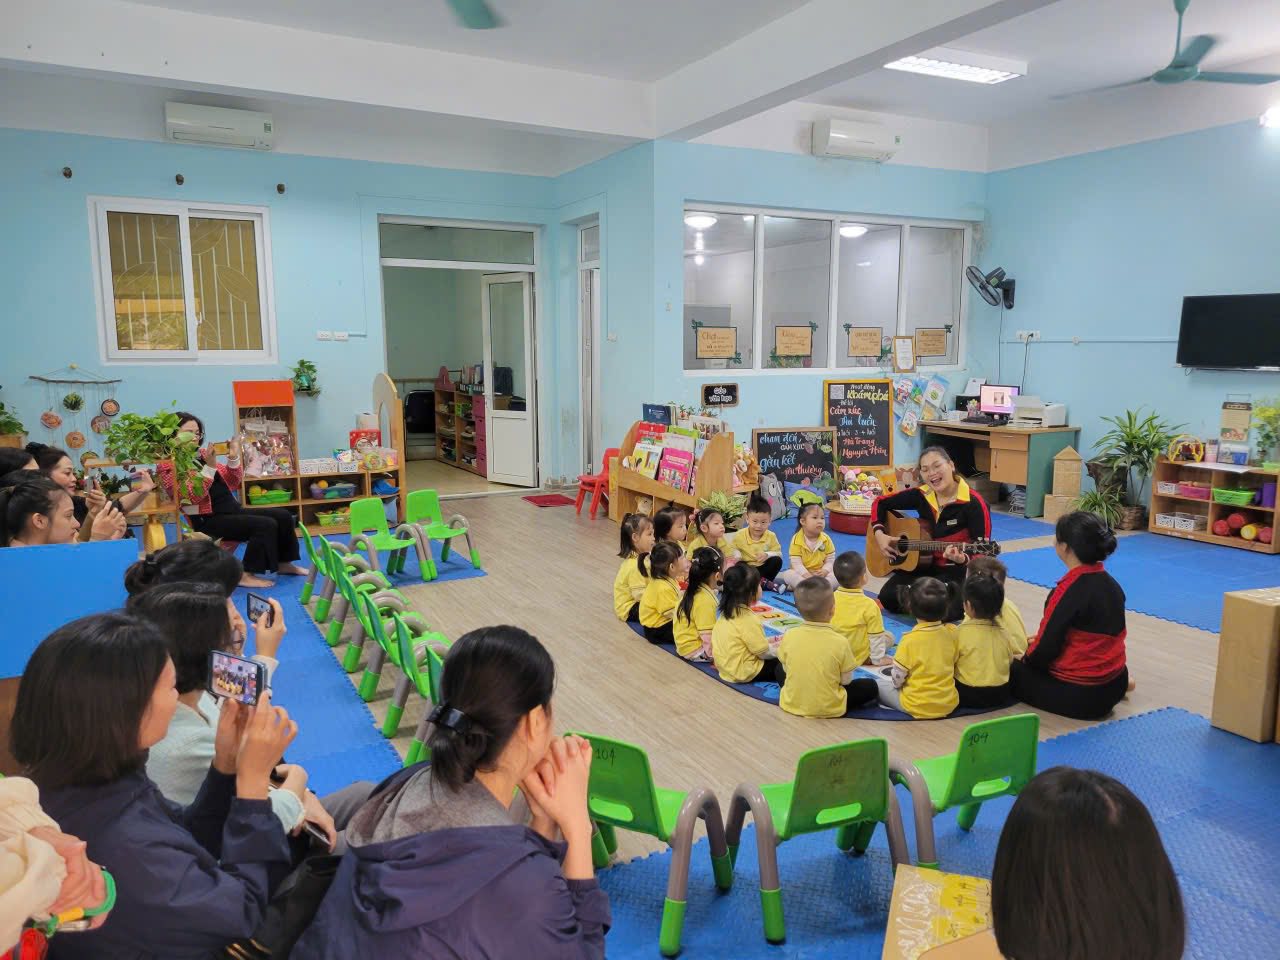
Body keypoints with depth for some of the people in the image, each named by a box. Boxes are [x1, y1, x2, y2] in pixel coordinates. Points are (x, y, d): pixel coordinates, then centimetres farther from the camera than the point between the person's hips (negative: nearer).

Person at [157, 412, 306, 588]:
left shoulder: (201, 454, 14)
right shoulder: (168, 465, -6)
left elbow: (231, 484, 16)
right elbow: (191, 496, -20)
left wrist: (233, 458, 0)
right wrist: (210, 466, -26)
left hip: (232, 510, 8)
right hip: (209, 520, -8)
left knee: (282, 515, 0)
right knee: (265, 525, -25)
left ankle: (283, 563, 14)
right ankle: (247, 574, -19)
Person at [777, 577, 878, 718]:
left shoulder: (789, 636, -15)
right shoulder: (840, 641, -22)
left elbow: (786, 668, -1)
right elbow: (846, 680, -11)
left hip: (791, 705, 0)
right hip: (829, 709, 0)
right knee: (870, 686, 19)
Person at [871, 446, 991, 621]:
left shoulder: (973, 502, -17)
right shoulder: (920, 495, -4)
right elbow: (880, 503, 8)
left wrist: (963, 558, -41)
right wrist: (879, 534, -6)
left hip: (957, 570, -4)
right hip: (922, 564, 4)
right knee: (887, 597, -18)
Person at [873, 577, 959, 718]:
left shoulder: (910, 640, -21)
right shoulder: (952, 632, -8)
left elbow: (897, 679, -15)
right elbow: (954, 666, 3)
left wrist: (897, 682, 6)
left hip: (918, 708, -5)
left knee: (877, 684, 13)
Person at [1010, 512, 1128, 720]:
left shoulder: (1069, 591, -25)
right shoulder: (1111, 584, -1)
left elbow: (1045, 650, -17)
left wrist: (1027, 656, 4)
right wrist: (1040, 640, 15)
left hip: (1078, 696, -7)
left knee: (1010, 670, 12)